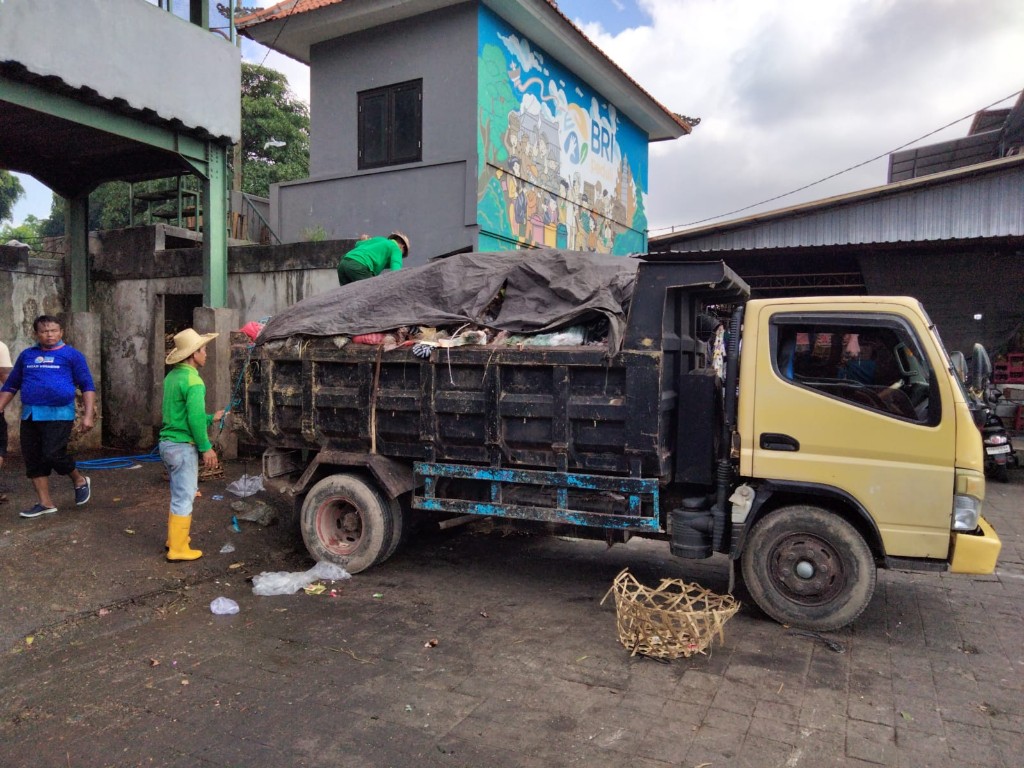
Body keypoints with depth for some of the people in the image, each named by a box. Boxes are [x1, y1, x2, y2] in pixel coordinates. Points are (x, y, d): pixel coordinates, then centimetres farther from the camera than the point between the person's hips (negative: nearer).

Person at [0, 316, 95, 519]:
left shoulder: (72, 355, 0)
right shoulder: (27, 355, 11)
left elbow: (87, 386, -2)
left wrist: (88, 415, -9)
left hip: (59, 414, -5)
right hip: (30, 415, 5)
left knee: (53, 455, -14)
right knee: (32, 459, 6)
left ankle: (80, 481, 14)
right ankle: (45, 503, 16)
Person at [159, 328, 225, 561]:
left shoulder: (172, 376, 11)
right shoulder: (193, 381, -18)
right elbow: (195, 419, -23)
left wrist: (211, 418, 24)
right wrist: (206, 448, -16)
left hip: (168, 443, 9)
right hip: (183, 446, -9)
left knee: (179, 494, 21)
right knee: (184, 498, 0)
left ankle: (174, 538, 32)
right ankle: (178, 549, 6)